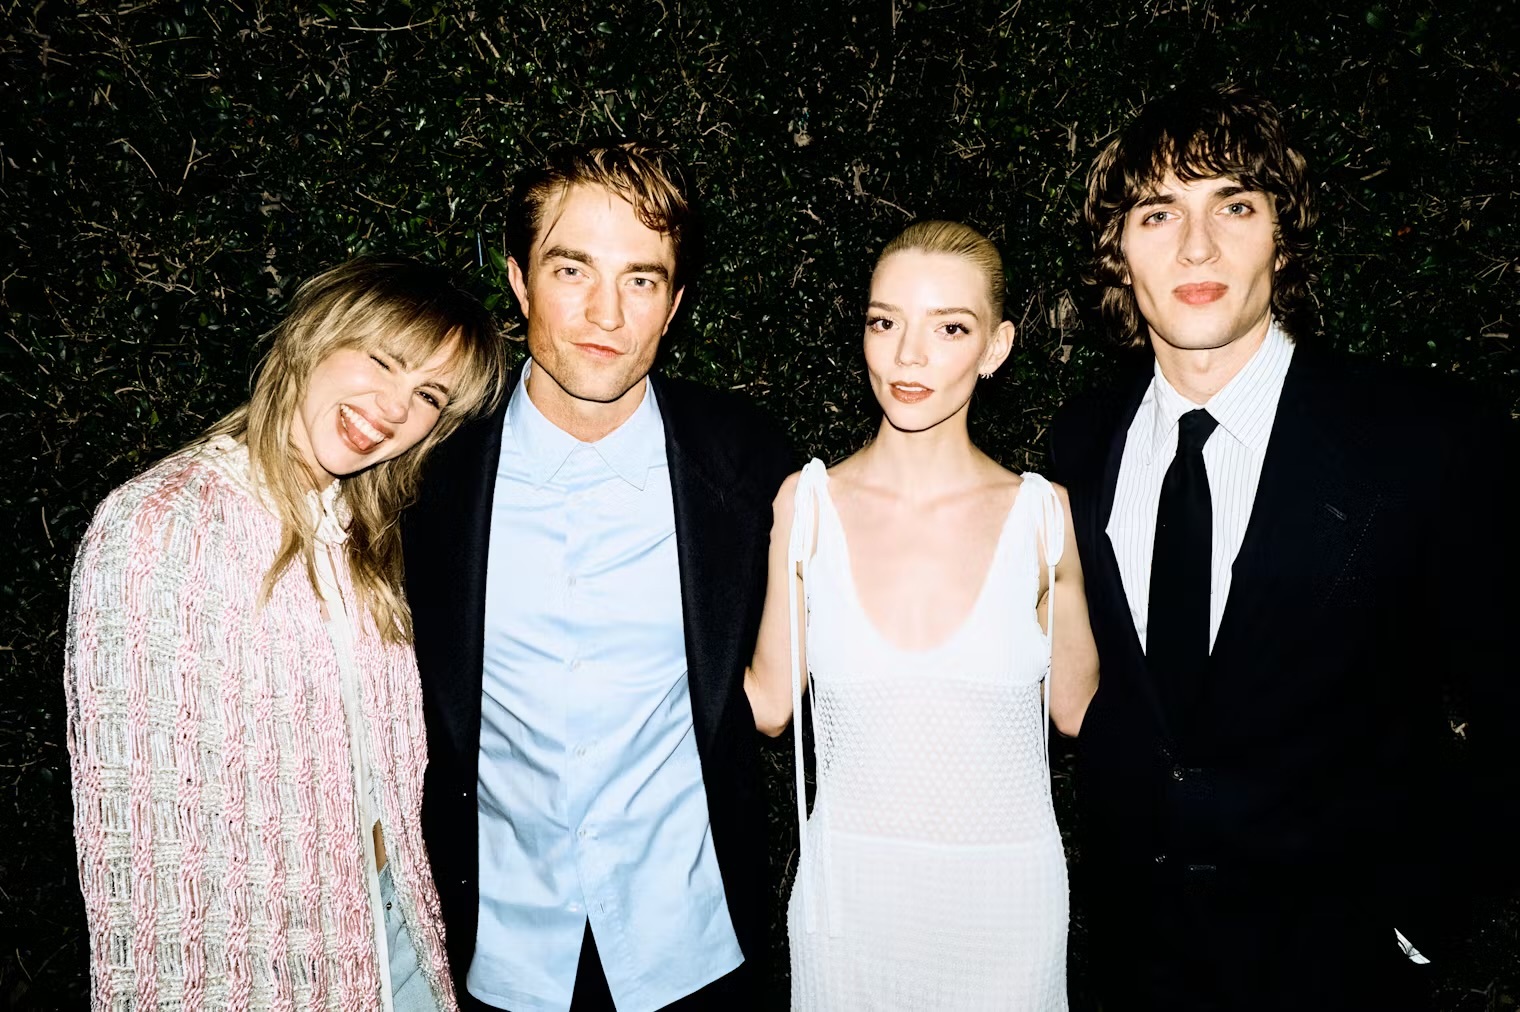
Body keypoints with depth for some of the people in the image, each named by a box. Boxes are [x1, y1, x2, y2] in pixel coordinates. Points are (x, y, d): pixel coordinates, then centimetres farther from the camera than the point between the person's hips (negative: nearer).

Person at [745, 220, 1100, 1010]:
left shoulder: (1042, 514, -8)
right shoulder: (809, 503, -8)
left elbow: (1076, 709, 1)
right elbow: (768, 703, -3)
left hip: (1007, 888, 0)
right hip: (849, 888, 0)